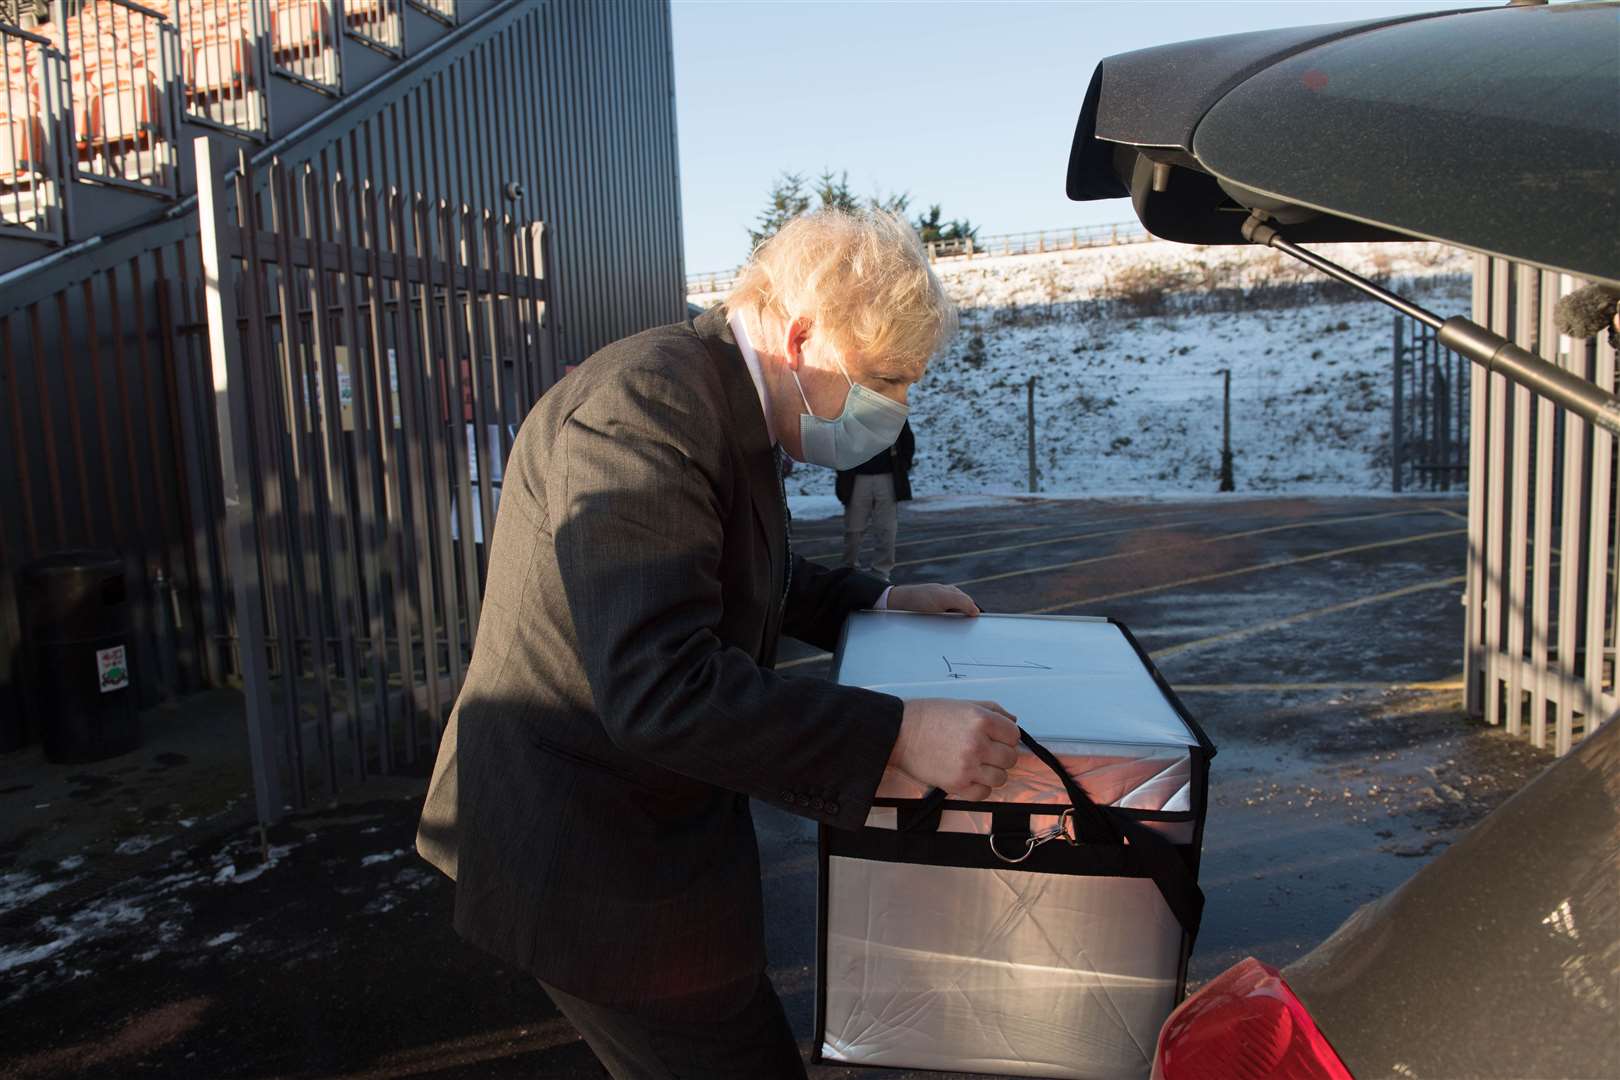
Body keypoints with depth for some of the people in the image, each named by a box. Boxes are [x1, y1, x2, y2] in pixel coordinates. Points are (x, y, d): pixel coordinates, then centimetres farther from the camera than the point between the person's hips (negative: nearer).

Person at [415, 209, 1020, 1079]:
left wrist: (876, 602, 12)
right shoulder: (646, 405, -26)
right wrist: (899, 736, -32)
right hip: (595, 865, -10)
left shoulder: (724, 399, 6)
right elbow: (659, 691, -34)